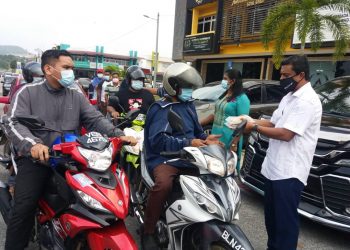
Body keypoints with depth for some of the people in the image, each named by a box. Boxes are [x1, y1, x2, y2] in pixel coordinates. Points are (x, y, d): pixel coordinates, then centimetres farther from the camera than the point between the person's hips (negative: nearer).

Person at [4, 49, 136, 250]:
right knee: (24, 208, -15)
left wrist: (118, 135, -13)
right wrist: (32, 144, -31)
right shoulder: (28, 92, 3)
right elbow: (15, 123, -10)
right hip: (36, 158, -2)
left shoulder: (77, 96, 13)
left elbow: (96, 119, 5)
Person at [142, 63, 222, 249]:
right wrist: (188, 143, -25)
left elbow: (196, 131, 23)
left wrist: (204, 139, 0)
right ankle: (148, 232, -13)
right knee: (163, 184, -35)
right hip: (164, 158, -7)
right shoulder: (160, 109, -8)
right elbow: (157, 140, -20)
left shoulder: (188, 106, 17)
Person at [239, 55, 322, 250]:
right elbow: (273, 123, 15)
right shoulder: (289, 97, 15)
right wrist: (251, 120, -1)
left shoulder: (307, 101, -17)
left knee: (285, 220, 3)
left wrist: (255, 128, -15)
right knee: (271, 217, 22)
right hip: (273, 168, 10)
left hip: (289, 173, -10)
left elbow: (286, 134, -23)